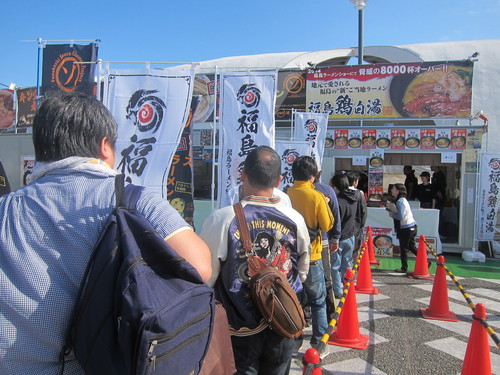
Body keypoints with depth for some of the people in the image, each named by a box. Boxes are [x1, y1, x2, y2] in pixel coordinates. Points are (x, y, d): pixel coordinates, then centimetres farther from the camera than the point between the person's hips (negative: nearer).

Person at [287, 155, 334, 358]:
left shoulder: (285, 195, -5)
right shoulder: (317, 197, -13)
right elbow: (327, 225, -9)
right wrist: (326, 206, 5)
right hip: (311, 256, -3)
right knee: (318, 301, 12)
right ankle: (319, 343, 17)